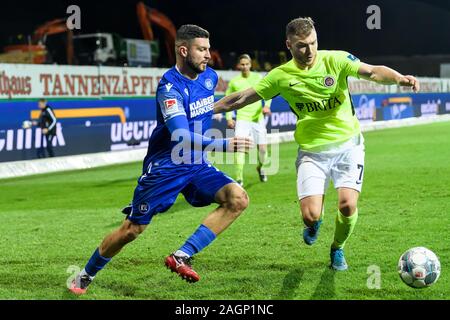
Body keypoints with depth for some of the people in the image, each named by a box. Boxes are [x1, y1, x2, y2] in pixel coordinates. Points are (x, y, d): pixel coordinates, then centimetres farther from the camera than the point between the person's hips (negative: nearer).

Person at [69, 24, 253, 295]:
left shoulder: (210, 76, 2)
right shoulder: (170, 86, -21)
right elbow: (182, 136, -33)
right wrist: (224, 145, -40)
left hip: (197, 165, 6)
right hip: (164, 167, -6)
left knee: (238, 198, -17)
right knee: (132, 229, 1)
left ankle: (181, 257, -16)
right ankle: (86, 275, 25)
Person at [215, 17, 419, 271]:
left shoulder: (335, 60, -8)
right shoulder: (282, 76, -2)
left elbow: (372, 72, -21)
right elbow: (242, 98, 4)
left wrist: (399, 78, -41)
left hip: (347, 145, -1)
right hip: (312, 151, 1)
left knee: (347, 205, -18)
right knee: (310, 215, -14)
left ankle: (338, 250, 17)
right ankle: (315, 223, 29)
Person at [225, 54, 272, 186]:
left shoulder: (258, 77, 4)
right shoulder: (234, 82, 2)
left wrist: (267, 105, -15)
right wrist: (229, 118, 0)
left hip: (258, 118, 1)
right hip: (242, 119, -1)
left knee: (263, 148, 2)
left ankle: (260, 167, 34)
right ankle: (239, 179, -14)